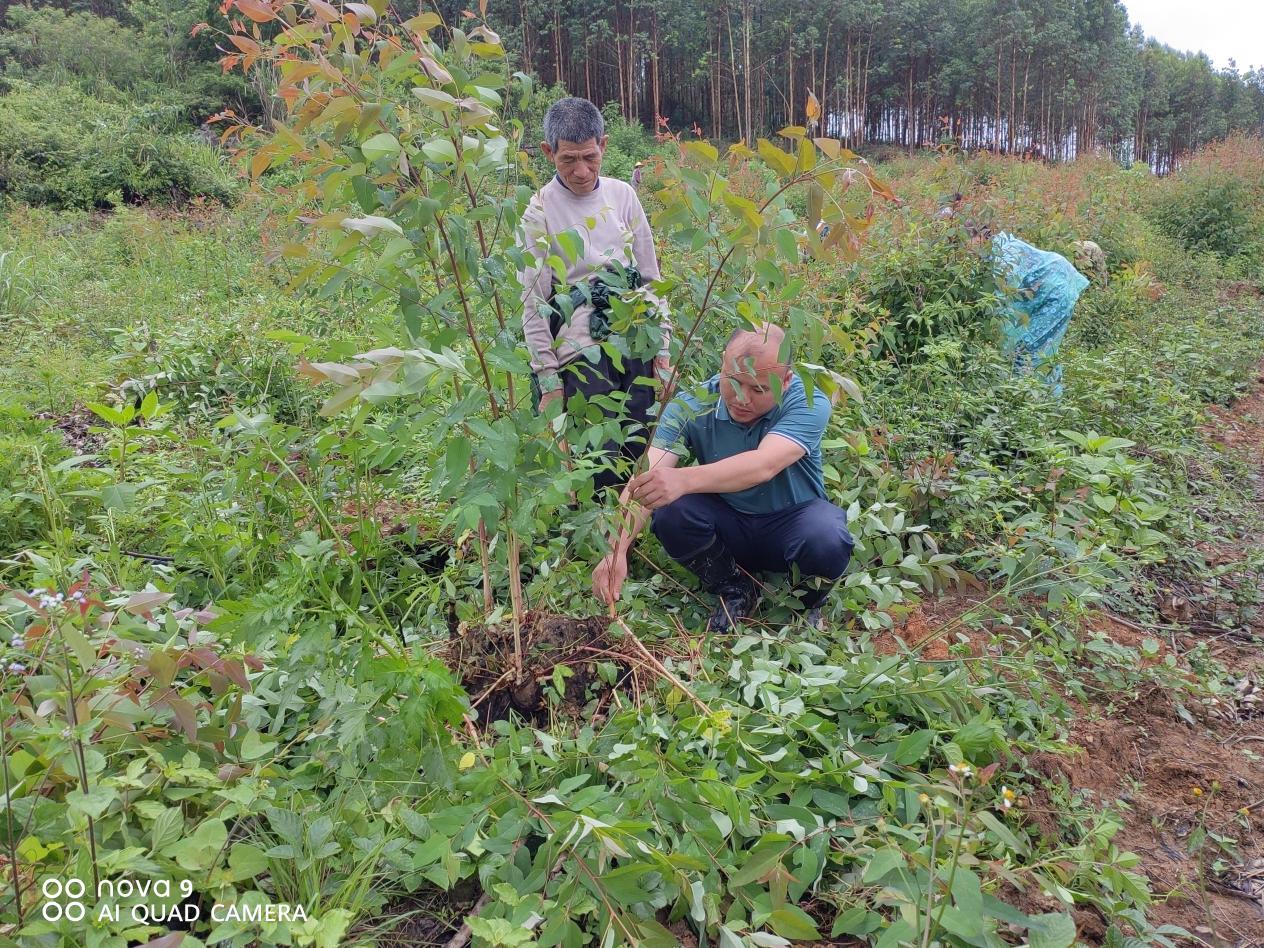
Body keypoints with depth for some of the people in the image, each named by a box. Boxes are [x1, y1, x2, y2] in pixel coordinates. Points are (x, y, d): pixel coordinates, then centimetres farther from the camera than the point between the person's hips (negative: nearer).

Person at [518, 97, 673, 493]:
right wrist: (548, 379, -5)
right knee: (600, 464, -9)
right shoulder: (540, 211, -3)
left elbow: (650, 276, 13)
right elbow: (533, 301, -2)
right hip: (581, 352, -4)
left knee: (646, 452, 4)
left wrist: (662, 347, 8)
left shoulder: (623, 195, 8)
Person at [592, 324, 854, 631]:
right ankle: (734, 593, 0)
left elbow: (764, 465, -43)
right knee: (669, 511, -28)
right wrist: (617, 550, -48)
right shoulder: (690, 406, -18)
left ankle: (809, 605, 2)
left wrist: (685, 479, -61)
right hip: (725, 523, 2)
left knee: (827, 540, -35)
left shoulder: (808, 402, -24)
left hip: (792, 520, -1)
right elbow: (644, 480, -30)